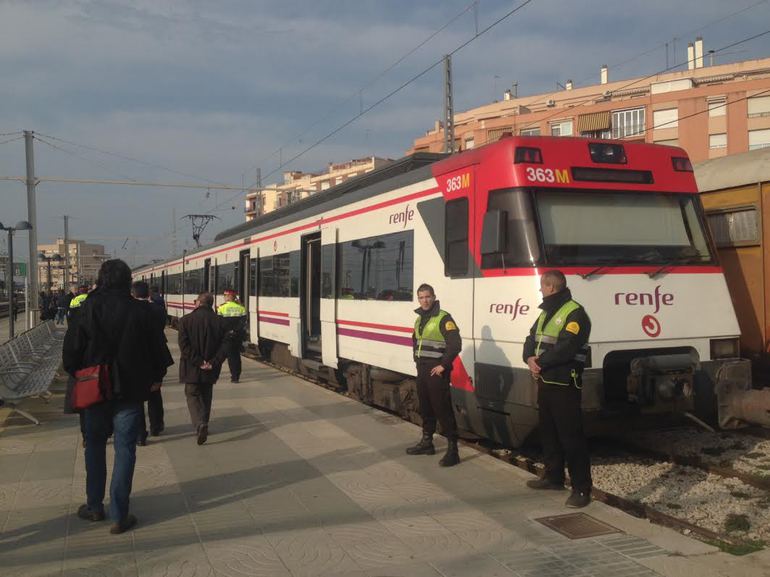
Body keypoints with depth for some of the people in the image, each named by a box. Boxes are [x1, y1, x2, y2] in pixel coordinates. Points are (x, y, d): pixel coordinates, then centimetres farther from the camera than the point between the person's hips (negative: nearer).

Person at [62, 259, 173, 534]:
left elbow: (72, 351, -6)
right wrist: (156, 378, 10)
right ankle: (119, 516, 5)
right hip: (130, 391, -1)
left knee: (95, 446, 19)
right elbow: (158, 348, -5)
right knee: (124, 450, 4)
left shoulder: (88, 309, -7)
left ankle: (94, 506, 26)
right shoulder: (139, 311, -9)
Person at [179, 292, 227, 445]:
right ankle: (203, 425, 27)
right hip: (210, 369, 3)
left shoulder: (186, 320, -8)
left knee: (192, 395, 5)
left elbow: (184, 345, -14)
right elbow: (224, 345, -6)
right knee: (206, 396, 18)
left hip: (191, 368, -3)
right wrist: (213, 362, -9)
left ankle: (200, 425, -16)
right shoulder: (219, 321, 0)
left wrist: (198, 361, -13)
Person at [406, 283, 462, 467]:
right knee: (425, 408, 17)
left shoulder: (443, 318, -12)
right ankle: (426, 442, 30)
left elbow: (456, 344, -20)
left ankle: (452, 450, -6)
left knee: (443, 409, -9)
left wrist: (443, 365, -18)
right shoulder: (419, 319, 14)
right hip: (422, 370, 8)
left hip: (436, 372, -8)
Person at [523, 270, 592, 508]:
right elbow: (531, 339, 12)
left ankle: (581, 488, -3)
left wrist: (540, 362, -14)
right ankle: (553, 477, 32)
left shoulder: (575, 313, -14)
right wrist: (530, 359, -9)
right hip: (544, 381, 10)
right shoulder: (546, 312, 17)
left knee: (571, 436, -8)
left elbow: (565, 349, -24)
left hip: (564, 385, -9)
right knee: (548, 431, 18)